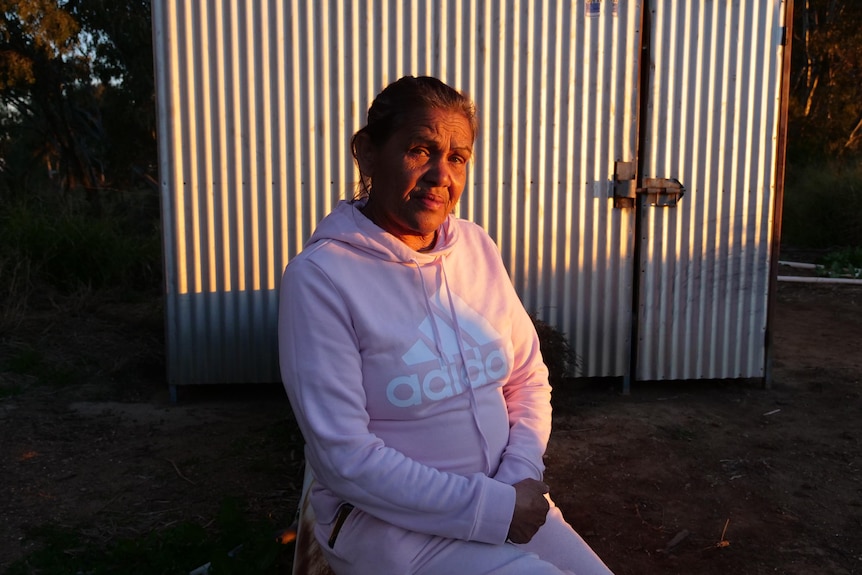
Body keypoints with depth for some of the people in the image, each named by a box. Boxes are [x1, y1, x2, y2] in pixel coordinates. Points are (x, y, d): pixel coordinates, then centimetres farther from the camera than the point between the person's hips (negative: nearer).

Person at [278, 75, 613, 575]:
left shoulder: (478, 247, 1)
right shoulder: (319, 277, -15)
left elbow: (530, 379, 7)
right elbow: (344, 456, -17)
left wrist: (520, 476, -9)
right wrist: (488, 508, -17)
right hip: (390, 519, -5)